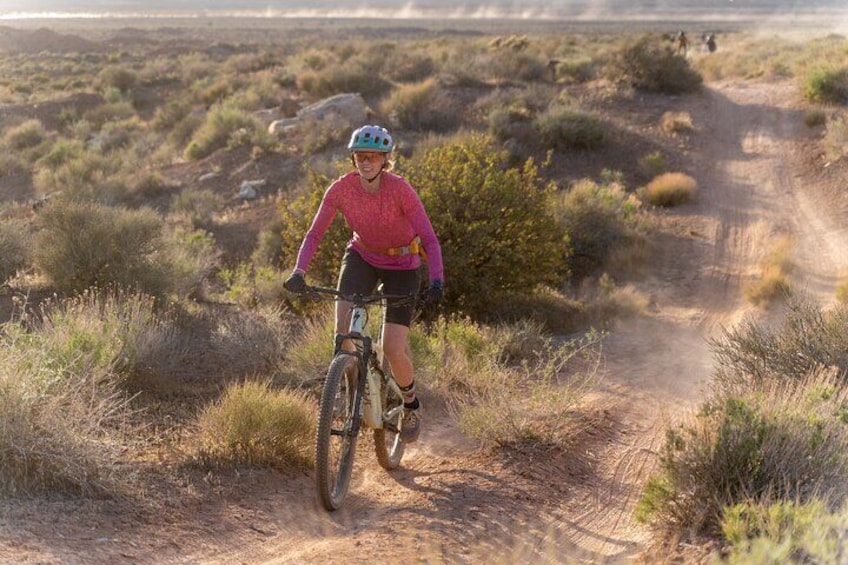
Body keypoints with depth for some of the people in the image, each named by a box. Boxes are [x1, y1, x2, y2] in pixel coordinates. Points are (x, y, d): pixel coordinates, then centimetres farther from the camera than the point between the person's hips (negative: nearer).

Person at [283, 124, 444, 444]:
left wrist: (436, 281, -44)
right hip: (362, 256, 3)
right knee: (343, 331, -22)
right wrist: (299, 272, -33)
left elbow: (430, 239, -29)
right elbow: (315, 234, -17)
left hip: (402, 265, -2)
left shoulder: (400, 189, -27)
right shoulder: (341, 188, -18)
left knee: (393, 349, -11)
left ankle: (411, 404, 19)